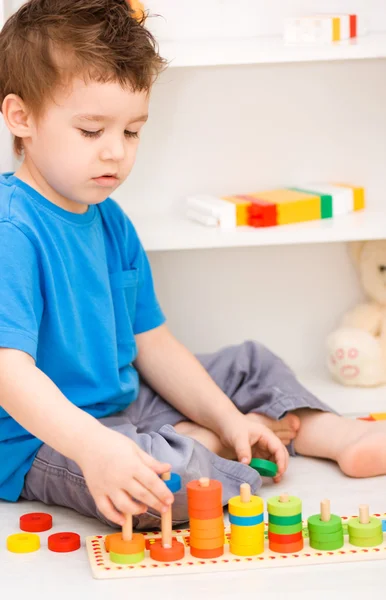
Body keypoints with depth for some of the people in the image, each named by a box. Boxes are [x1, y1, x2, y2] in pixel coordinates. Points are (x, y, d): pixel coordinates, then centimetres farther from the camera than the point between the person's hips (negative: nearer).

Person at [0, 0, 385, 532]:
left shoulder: (110, 222, 7)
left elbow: (151, 344, 13)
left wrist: (228, 418, 1)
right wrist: (93, 445, -48)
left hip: (123, 405, 10)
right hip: (43, 442, -10)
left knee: (250, 364, 21)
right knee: (169, 478, -35)